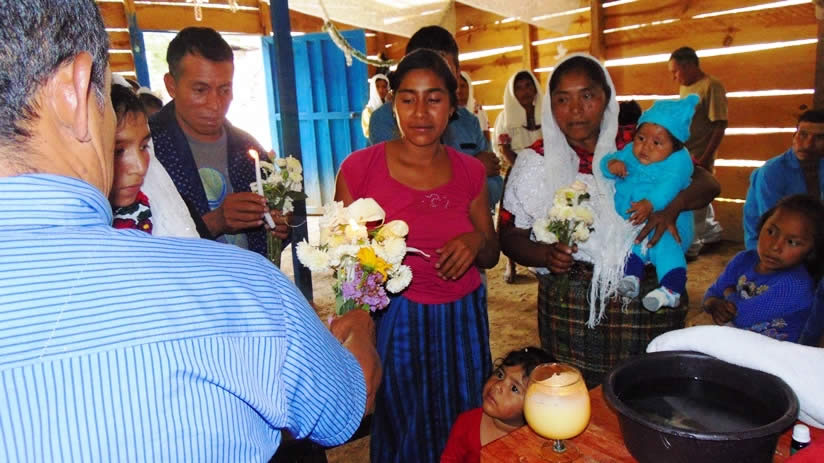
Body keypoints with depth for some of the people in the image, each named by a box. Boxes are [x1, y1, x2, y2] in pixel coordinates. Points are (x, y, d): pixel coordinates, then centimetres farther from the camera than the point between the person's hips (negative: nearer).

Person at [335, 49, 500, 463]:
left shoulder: (470, 171, 0)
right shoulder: (359, 168, -9)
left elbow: (491, 255, 8)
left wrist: (477, 243, -13)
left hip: (462, 322, 3)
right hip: (393, 323, -2)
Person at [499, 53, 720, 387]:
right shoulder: (535, 163, 2)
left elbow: (707, 183, 3)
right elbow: (509, 235, 3)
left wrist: (671, 209, -17)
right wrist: (545, 255, -16)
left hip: (649, 306, 1)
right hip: (570, 310, -1)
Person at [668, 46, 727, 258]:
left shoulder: (711, 86, -14)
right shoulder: (685, 87, 11)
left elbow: (720, 126, -17)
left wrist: (705, 158, -21)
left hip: (698, 158, -8)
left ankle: (690, 246, 10)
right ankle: (711, 231, 38)